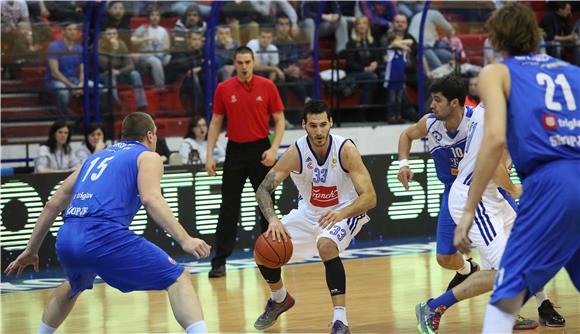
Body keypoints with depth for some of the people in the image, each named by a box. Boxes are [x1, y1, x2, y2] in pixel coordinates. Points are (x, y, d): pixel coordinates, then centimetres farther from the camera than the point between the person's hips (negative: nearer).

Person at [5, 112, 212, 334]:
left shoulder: (96, 157, 31)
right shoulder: (147, 156, 12)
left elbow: (53, 205, 31)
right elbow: (151, 199, -9)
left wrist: (31, 250, 38)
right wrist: (184, 240, -15)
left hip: (66, 239, 7)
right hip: (104, 236, -7)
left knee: (75, 286, 39)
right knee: (177, 279, -2)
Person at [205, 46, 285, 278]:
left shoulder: (267, 86, -2)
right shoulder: (223, 89, 1)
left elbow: (279, 120, 1)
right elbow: (216, 122, 6)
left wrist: (273, 149, -12)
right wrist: (209, 154, -1)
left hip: (260, 149, 0)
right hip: (235, 151, 1)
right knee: (228, 208, 0)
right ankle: (219, 261, 1)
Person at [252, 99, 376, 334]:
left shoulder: (345, 150, -27)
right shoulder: (295, 153, -20)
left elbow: (370, 198, -30)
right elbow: (263, 189, -18)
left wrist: (341, 213, -48)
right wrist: (273, 220, -37)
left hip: (346, 212, -4)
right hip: (308, 213, 4)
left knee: (326, 245, -34)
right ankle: (280, 299, 29)